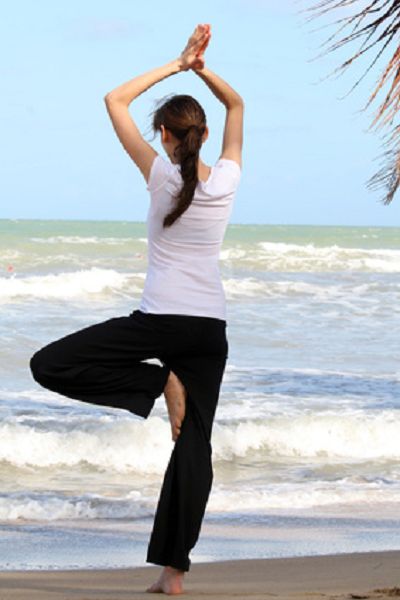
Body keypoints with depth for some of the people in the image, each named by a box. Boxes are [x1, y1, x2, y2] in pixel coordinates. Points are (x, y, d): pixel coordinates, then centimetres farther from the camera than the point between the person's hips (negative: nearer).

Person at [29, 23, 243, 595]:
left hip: (158, 321, -4)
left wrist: (176, 64, 4)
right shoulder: (226, 178, 2)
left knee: (50, 365, 2)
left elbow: (115, 100, 2)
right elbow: (236, 106, 19)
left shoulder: (162, 175, -6)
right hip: (210, 329, 5)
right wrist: (201, 69, 5)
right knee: (194, 446, 5)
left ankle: (158, 384, -6)